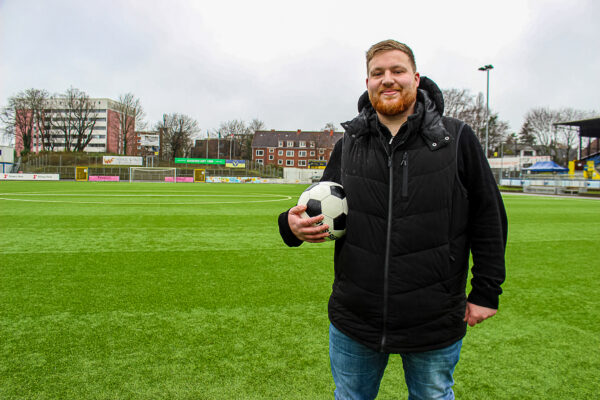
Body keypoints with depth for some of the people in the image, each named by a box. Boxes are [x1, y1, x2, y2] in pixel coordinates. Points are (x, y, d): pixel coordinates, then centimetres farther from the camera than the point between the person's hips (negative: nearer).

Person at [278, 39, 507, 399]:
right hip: (354, 320, 3)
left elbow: (488, 218, -1)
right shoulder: (349, 143, 3)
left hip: (434, 325, -2)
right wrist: (294, 224, -13)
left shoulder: (457, 139, -5)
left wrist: (486, 292, -1)